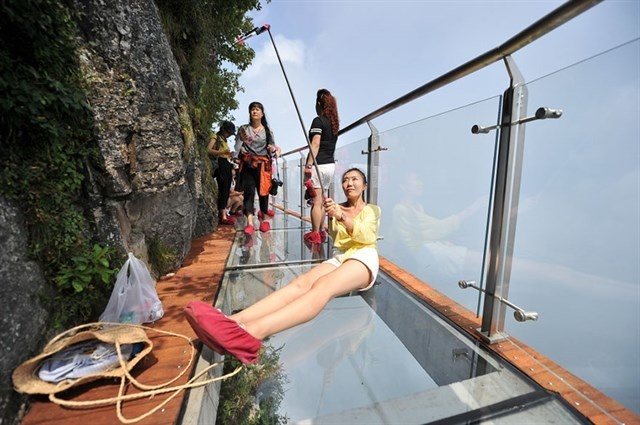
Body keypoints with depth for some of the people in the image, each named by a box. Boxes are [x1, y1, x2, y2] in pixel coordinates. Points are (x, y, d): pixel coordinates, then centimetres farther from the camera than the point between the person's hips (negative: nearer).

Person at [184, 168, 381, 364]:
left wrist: (342, 217, -21)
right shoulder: (339, 208, 25)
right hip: (338, 258, 4)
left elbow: (367, 237, -5)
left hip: (363, 259, -3)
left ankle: (253, 331, -60)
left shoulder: (372, 209, 16)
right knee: (301, 283, -29)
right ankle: (233, 321, -52)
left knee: (323, 285, -37)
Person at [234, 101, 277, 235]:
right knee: (249, 191, -10)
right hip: (248, 164, 0)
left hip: (263, 165, 1)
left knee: (263, 191, 3)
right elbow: (237, 147, 4)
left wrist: (272, 148, -12)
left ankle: (264, 219, 22)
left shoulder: (267, 130, 10)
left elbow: (272, 147, 8)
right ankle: (250, 223, -14)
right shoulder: (243, 129, 8)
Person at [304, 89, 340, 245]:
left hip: (319, 165, -8)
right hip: (331, 165, 8)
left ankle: (315, 234, 3)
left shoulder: (318, 121, -8)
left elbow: (315, 145, -16)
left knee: (316, 202, -3)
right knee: (322, 201, 15)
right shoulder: (334, 122, 14)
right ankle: (321, 231, 24)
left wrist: (308, 165, -17)